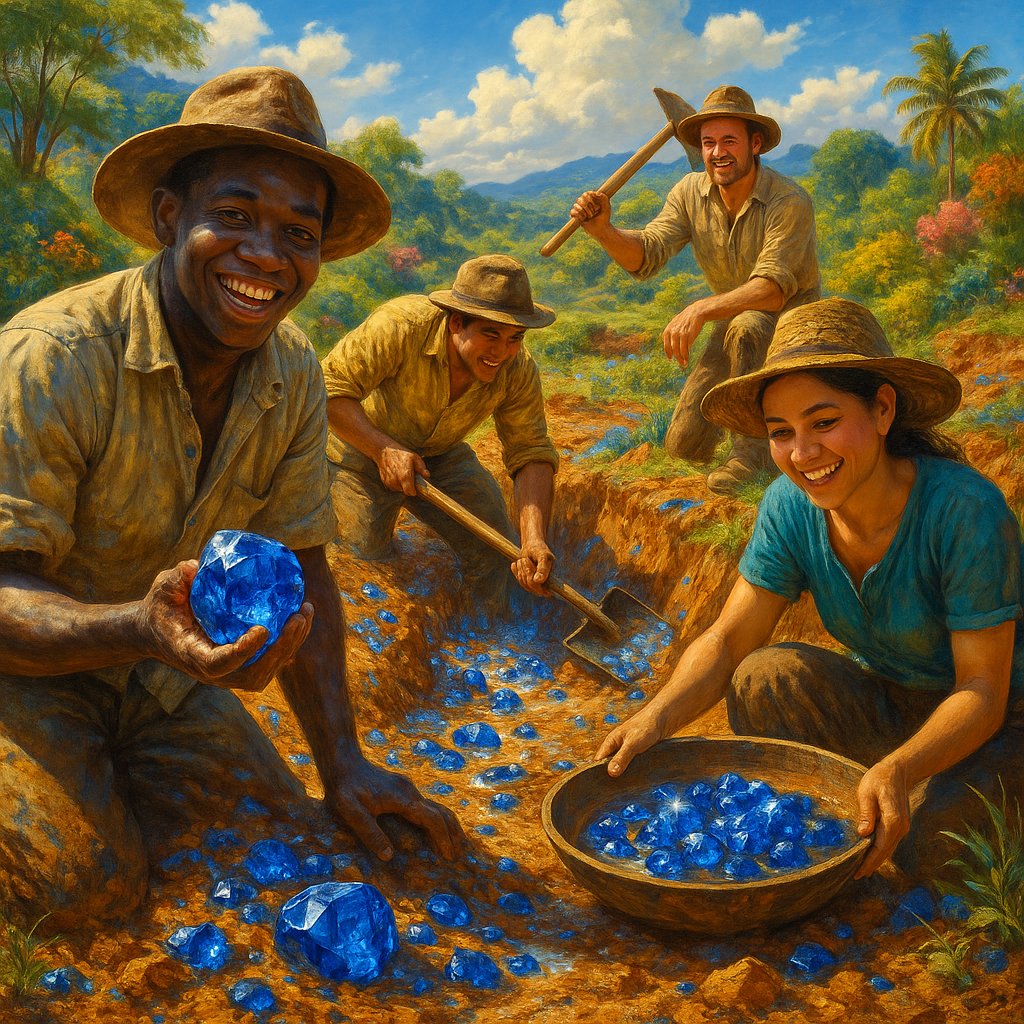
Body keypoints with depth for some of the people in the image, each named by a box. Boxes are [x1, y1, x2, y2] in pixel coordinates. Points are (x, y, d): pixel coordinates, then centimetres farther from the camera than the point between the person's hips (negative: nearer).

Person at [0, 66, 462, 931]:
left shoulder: (295, 374, -9)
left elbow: (297, 568, -5)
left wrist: (344, 764, -11)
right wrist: (141, 627, -50)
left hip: (153, 670, 6)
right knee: (90, 882, -22)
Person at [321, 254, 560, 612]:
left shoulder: (518, 371, -20)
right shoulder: (400, 325, -34)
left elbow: (532, 454, -20)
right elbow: (328, 387, -30)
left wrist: (535, 540, -34)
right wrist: (385, 450, -39)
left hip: (440, 455, 4)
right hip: (361, 452, -4)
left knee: (494, 546, -4)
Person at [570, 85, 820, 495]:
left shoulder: (789, 201, -24)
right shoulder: (690, 192, -7)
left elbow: (773, 289, -35)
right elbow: (646, 254, -16)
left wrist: (700, 310, -46)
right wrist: (603, 230, -36)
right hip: (731, 326, 5)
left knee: (746, 325, -42)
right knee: (683, 446, -3)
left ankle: (752, 448, -22)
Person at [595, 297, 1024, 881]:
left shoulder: (965, 510, -28)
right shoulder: (791, 507, -13)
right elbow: (726, 641, -12)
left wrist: (896, 770, -42)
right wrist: (655, 719, -31)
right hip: (887, 706, 4)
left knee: (925, 836, -31)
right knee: (763, 677, -22)